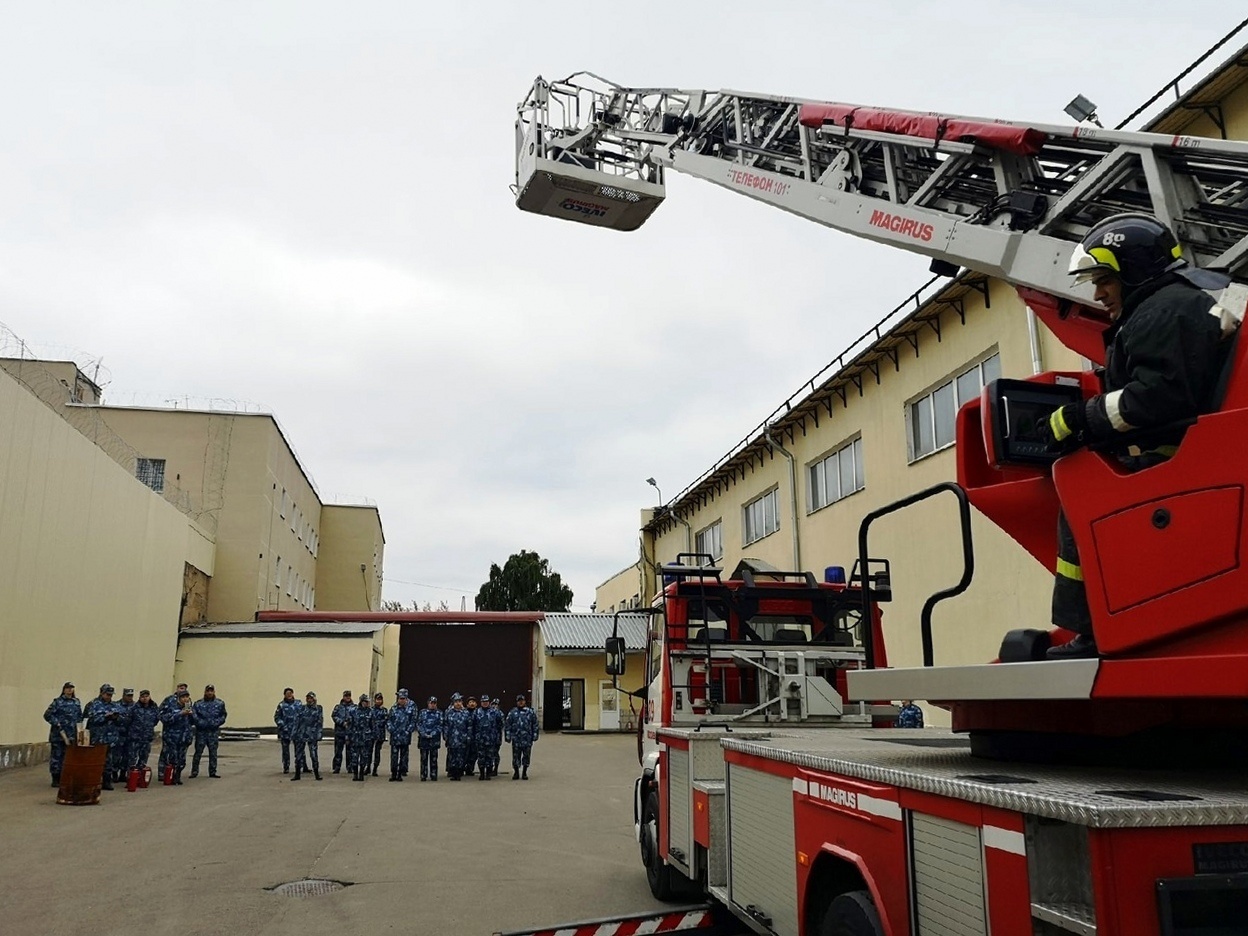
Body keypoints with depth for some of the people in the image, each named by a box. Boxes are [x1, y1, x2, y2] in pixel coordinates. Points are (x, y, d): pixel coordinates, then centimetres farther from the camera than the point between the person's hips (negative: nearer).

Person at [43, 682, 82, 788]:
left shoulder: (77, 702, 13)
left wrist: (78, 725, 7)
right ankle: (55, 780, 5)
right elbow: (47, 715, -9)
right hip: (58, 734, -5)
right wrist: (57, 723, -14)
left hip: (72, 735, 5)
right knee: (57, 756, -2)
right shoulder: (57, 701, -5)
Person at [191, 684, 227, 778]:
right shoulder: (198, 704, 1)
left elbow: (223, 717, 5)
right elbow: (194, 716, -6)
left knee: (213, 753, 7)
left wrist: (216, 723, -10)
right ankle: (194, 771, 11)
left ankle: (212, 772, 15)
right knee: (198, 752, 1)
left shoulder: (220, 703, 6)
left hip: (214, 732, 2)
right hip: (201, 732, -2)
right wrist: (201, 723, -20)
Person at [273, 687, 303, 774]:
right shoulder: (281, 705, 0)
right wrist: (283, 726, -12)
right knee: (285, 750, 7)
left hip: (297, 730, 1)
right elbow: (277, 717, -1)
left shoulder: (298, 704, 5)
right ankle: (286, 767, 17)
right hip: (285, 731, -1)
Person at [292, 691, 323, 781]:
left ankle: (316, 774, 8)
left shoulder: (318, 709, 3)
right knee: (299, 754, 6)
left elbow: (320, 723, -1)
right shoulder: (302, 708, 8)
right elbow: (297, 721, 9)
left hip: (312, 735, -3)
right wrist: (294, 734, 5)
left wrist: (319, 735, -8)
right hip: (301, 734, 3)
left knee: (314, 754, -1)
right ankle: (297, 774, 15)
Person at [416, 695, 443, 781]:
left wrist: (432, 734, -12)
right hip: (423, 739, 1)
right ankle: (423, 776, 9)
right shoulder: (423, 713, 6)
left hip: (434, 739, -1)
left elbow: (440, 725, -2)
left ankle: (434, 776, 11)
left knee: (434, 758, 4)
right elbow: (418, 724, 2)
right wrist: (424, 734, -10)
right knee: (424, 758, 2)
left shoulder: (439, 713, 3)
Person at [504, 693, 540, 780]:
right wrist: (508, 737, 0)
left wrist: (534, 737, 3)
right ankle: (516, 772, 17)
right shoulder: (512, 713, 4)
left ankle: (524, 773, 17)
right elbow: (507, 725, 5)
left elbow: (535, 725, 7)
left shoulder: (531, 712, 5)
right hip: (516, 739, 0)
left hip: (527, 740, 0)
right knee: (515, 756, 3)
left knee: (526, 756, 6)